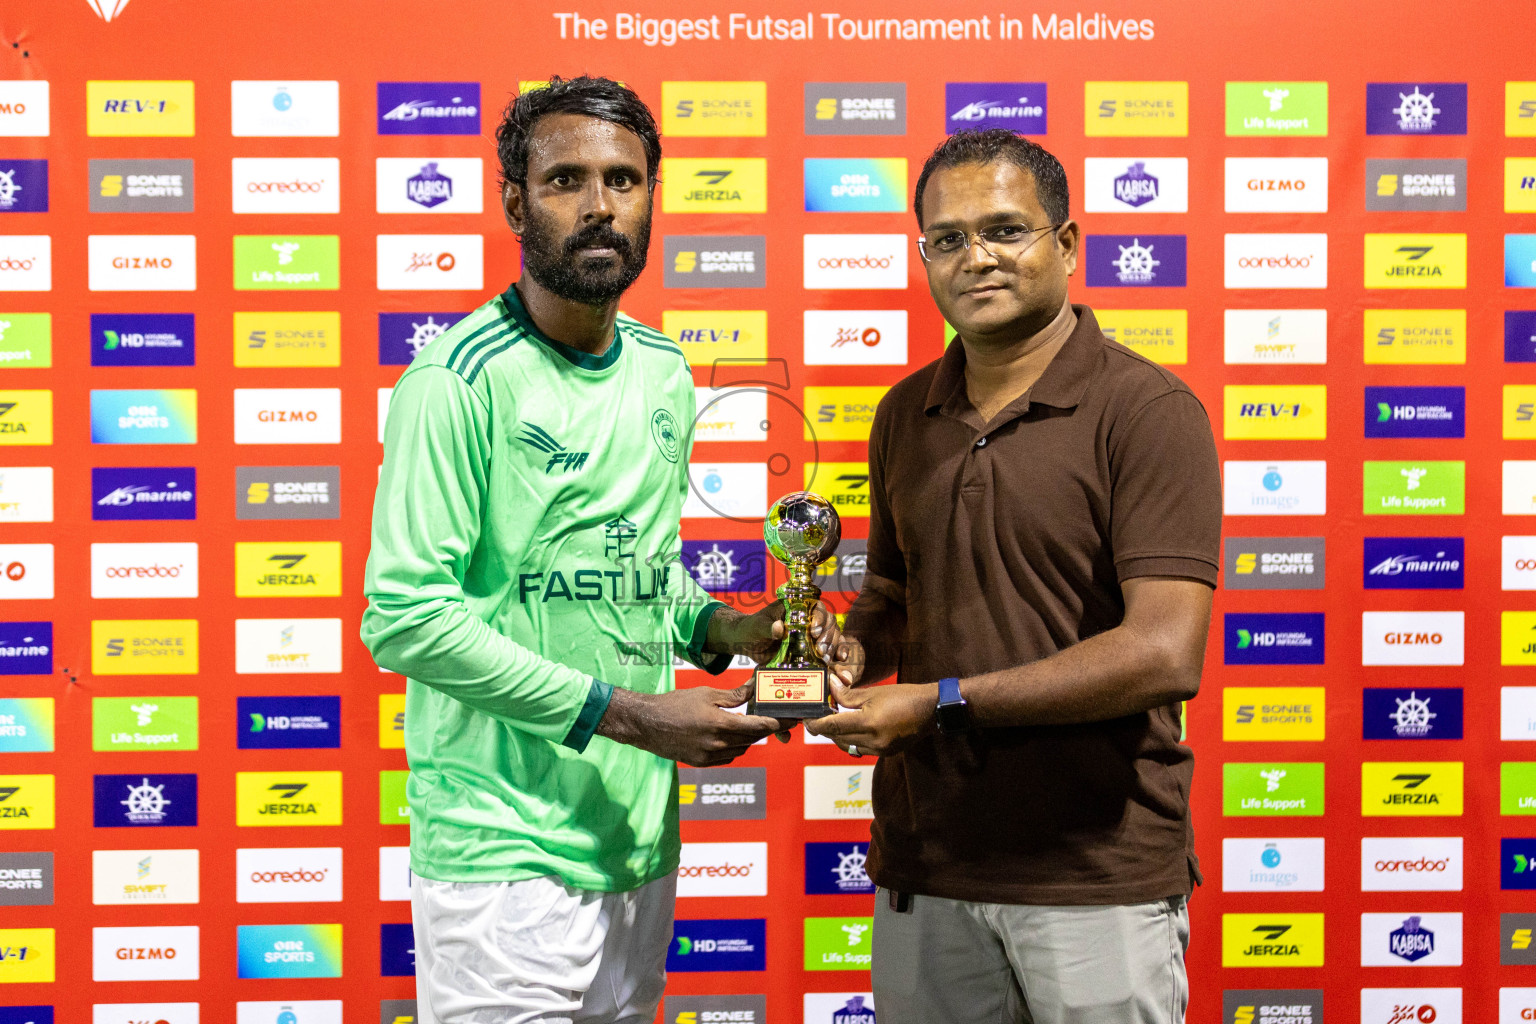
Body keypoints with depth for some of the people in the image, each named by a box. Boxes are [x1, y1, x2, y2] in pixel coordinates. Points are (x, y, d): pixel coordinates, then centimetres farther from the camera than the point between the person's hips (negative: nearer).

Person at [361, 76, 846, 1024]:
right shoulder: (460, 380, -15)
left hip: (641, 833, 7)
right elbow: (404, 617, -21)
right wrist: (627, 713, -20)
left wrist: (726, 629, 0)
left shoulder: (666, 375, 9)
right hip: (506, 856, -7)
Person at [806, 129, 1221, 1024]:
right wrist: (854, 659, -2)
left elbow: (1165, 654, -19)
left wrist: (943, 703, -17)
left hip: (1099, 877, -5)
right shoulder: (905, 416, 9)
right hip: (925, 866, 5)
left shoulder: (1148, 410, -10)